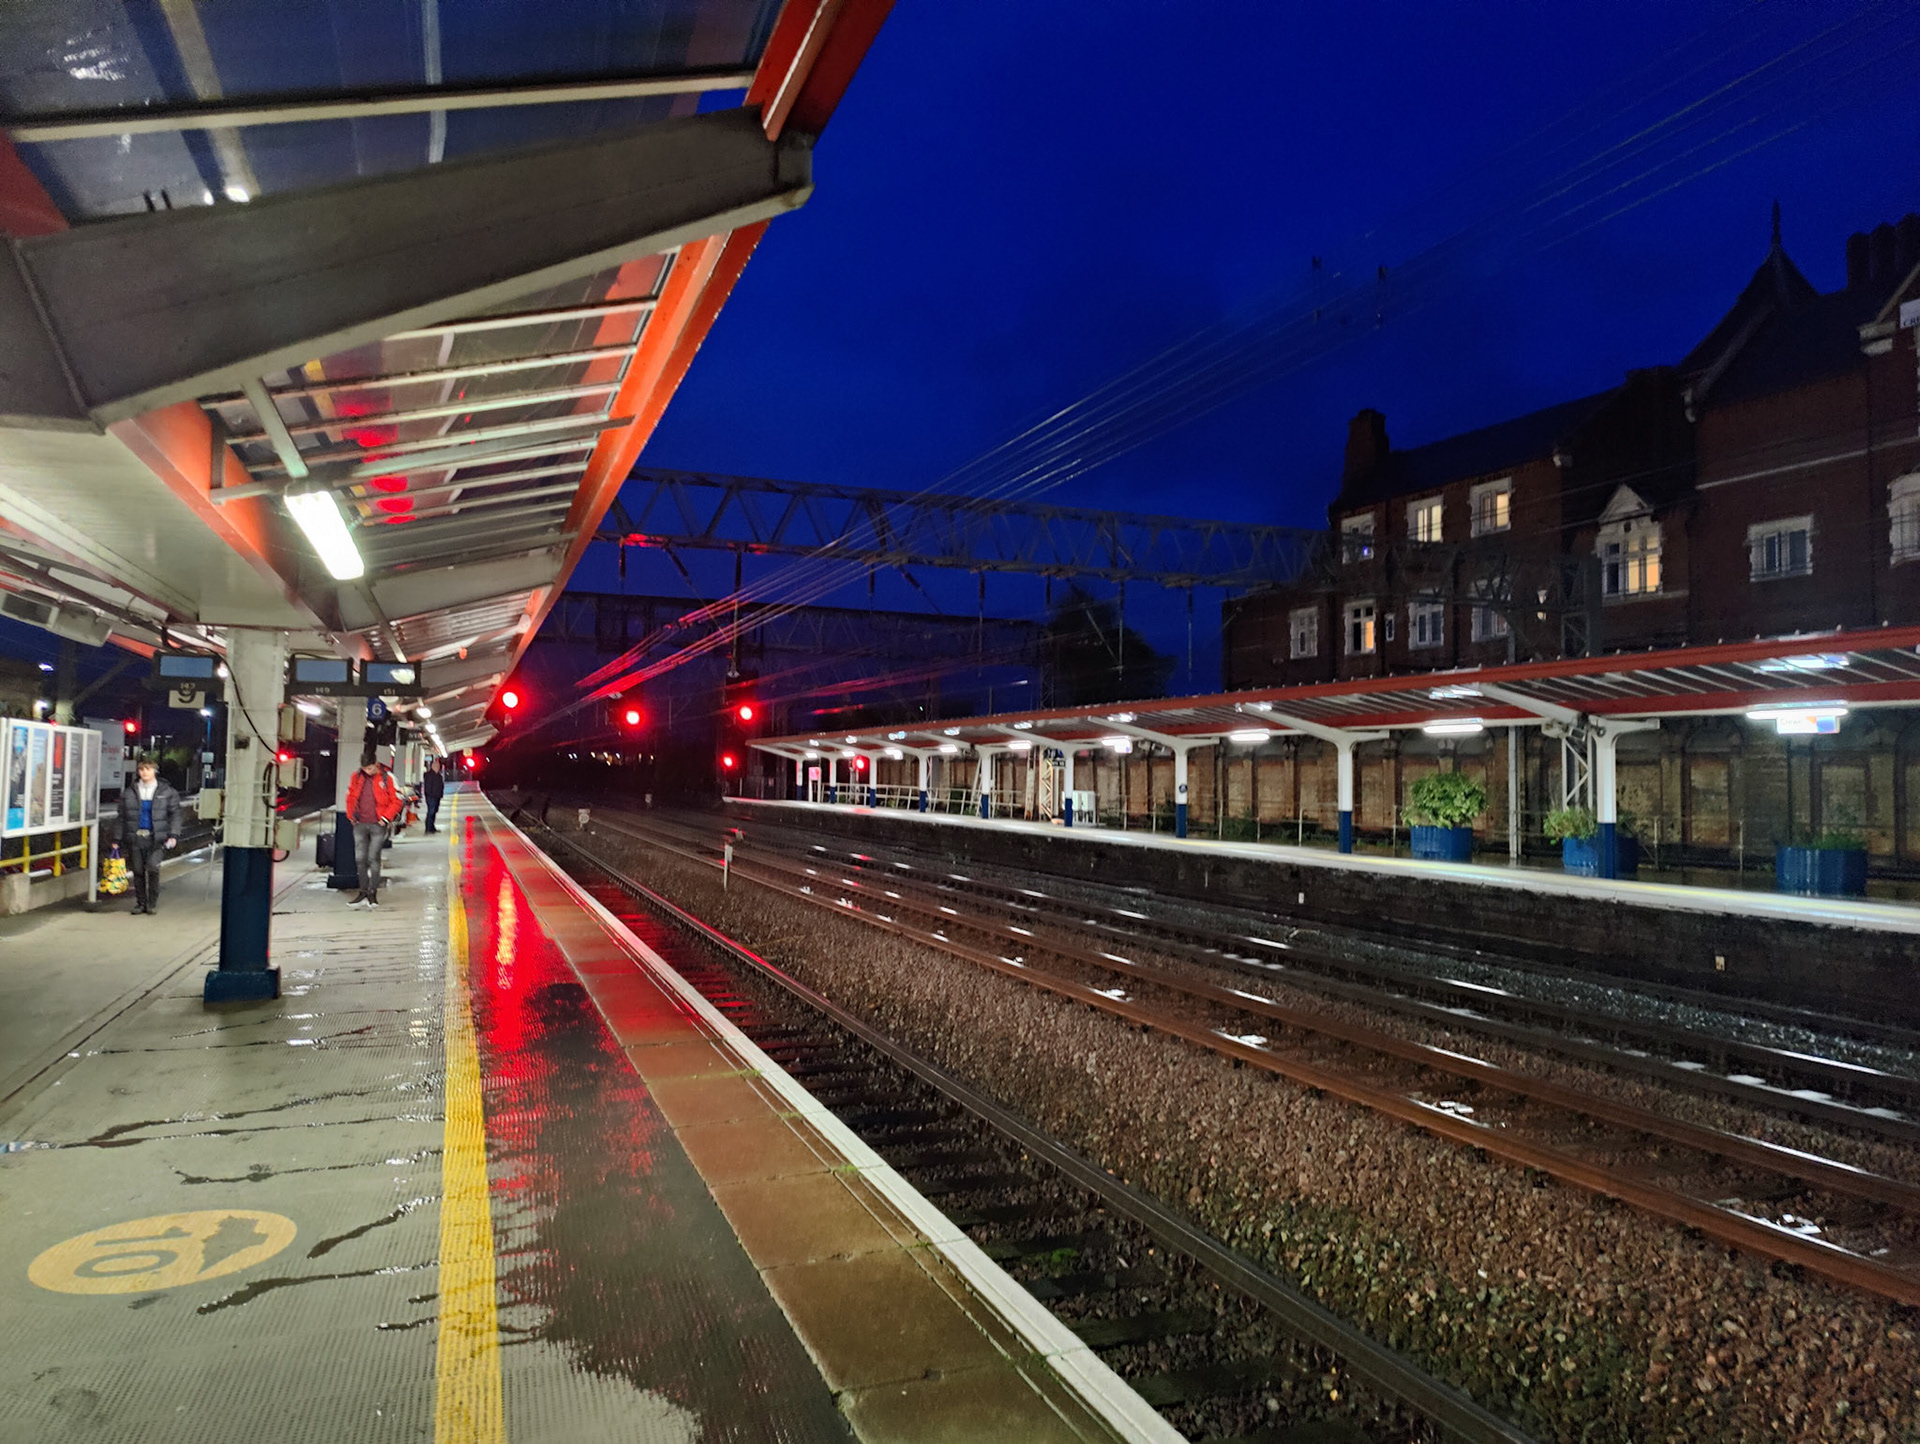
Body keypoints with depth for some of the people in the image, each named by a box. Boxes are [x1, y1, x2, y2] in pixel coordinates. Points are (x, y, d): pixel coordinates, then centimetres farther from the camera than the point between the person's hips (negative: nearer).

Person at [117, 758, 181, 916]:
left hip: (157, 838, -3)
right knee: (138, 871, 5)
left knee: (152, 866, -17)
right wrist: (118, 840, 9)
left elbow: (175, 814, 4)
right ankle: (140, 903, 19)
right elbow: (122, 817, 12)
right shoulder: (129, 792, 10)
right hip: (135, 838, 3)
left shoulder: (167, 791, 4)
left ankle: (153, 902, -1)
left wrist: (174, 835, -7)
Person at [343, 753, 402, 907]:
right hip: (360, 824, 4)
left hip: (378, 825, -4)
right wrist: (351, 815, 8)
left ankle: (372, 893, 7)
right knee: (360, 859, 5)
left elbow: (396, 801, -2)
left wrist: (386, 818, -9)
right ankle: (363, 892, 15)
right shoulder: (357, 777, 6)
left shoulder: (387, 778, -5)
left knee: (373, 858, -2)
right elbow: (350, 797, 18)